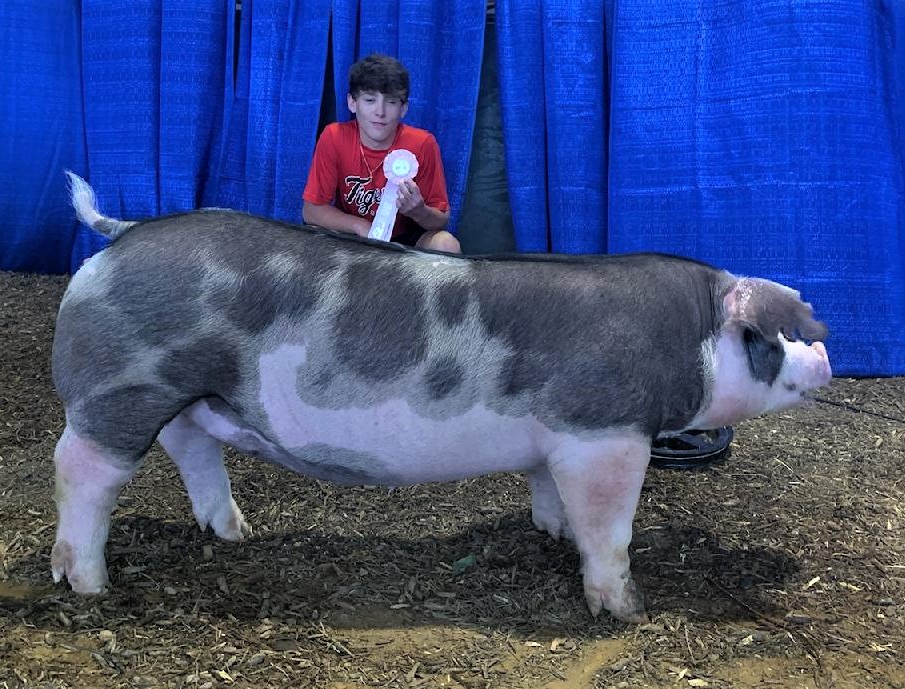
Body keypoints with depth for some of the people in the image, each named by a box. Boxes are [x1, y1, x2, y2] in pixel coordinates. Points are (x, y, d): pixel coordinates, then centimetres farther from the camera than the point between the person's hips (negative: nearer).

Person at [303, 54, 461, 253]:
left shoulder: (423, 144, -17)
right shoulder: (334, 137, -16)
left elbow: (442, 220, -11)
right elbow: (311, 210, -12)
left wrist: (418, 211, -34)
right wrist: (361, 226, -27)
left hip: (404, 239, 0)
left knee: (446, 244, -30)